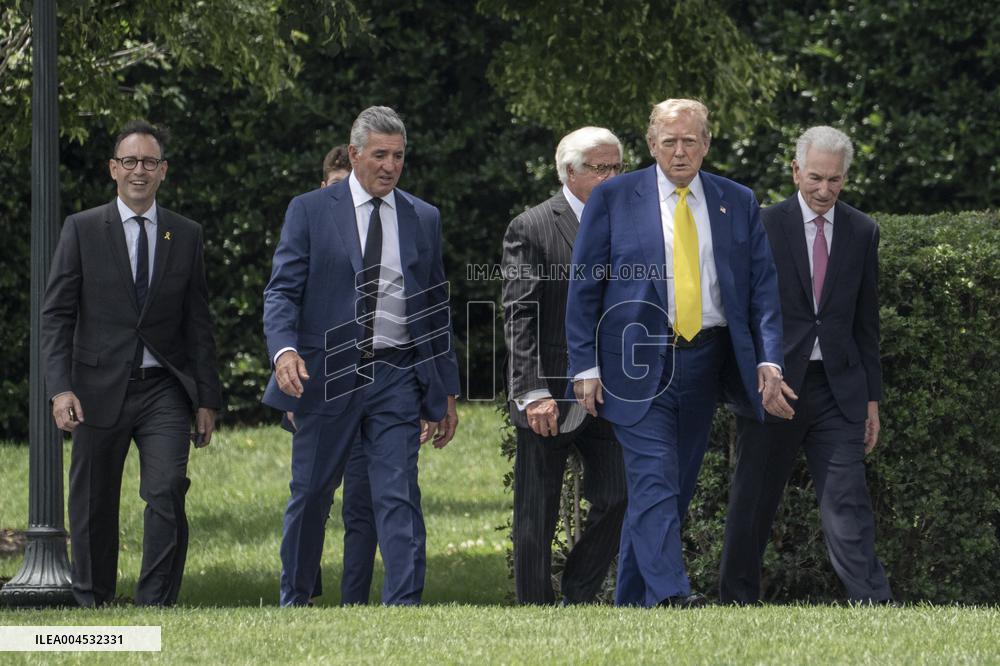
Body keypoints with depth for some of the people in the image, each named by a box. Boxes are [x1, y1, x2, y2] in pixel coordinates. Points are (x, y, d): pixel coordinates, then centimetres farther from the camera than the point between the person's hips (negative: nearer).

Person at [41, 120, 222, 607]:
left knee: (167, 493, -15)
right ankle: (92, 605, 18)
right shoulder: (81, 230, 3)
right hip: (100, 389, -1)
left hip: (164, 389, 1)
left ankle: (156, 604, -10)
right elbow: (56, 315, 0)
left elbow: (198, 323, 11)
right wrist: (60, 388, -11)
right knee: (93, 507, 5)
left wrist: (206, 399, 7)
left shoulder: (185, 236, 9)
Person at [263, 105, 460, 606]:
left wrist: (446, 392, 14)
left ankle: (403, 606, -12)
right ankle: (294, 602, 22)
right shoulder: (310, 212, 2)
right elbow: (282, 290, -4)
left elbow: (437, 310, 16)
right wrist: (284, 349, -23)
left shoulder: (424, 219, 12)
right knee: (310, 495, 7)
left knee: (399, 498, -8)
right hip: (327, 375, -1)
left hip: (397, 377, 1)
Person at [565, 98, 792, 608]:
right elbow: (584, 286, 2)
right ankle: (669, 595, -23)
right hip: (639, 362, -4)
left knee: (678, 486, 6)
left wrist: (769, 359, -5)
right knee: (655, 480, -15)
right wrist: (585, 367, -6)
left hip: (705, 359, 4)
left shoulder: (738, 203, 9)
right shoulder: (613, 199, 1)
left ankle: (631, 602, 14)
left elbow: (763, 287, 8)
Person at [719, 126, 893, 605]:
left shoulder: (861, 232, 8)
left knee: (849, 509, -7)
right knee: (753, 507, 7)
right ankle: (737, 606, 17)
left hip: (837, 388, 2)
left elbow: (866, 319, 12)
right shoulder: (763, 226, -3)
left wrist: (872, 398, 9)